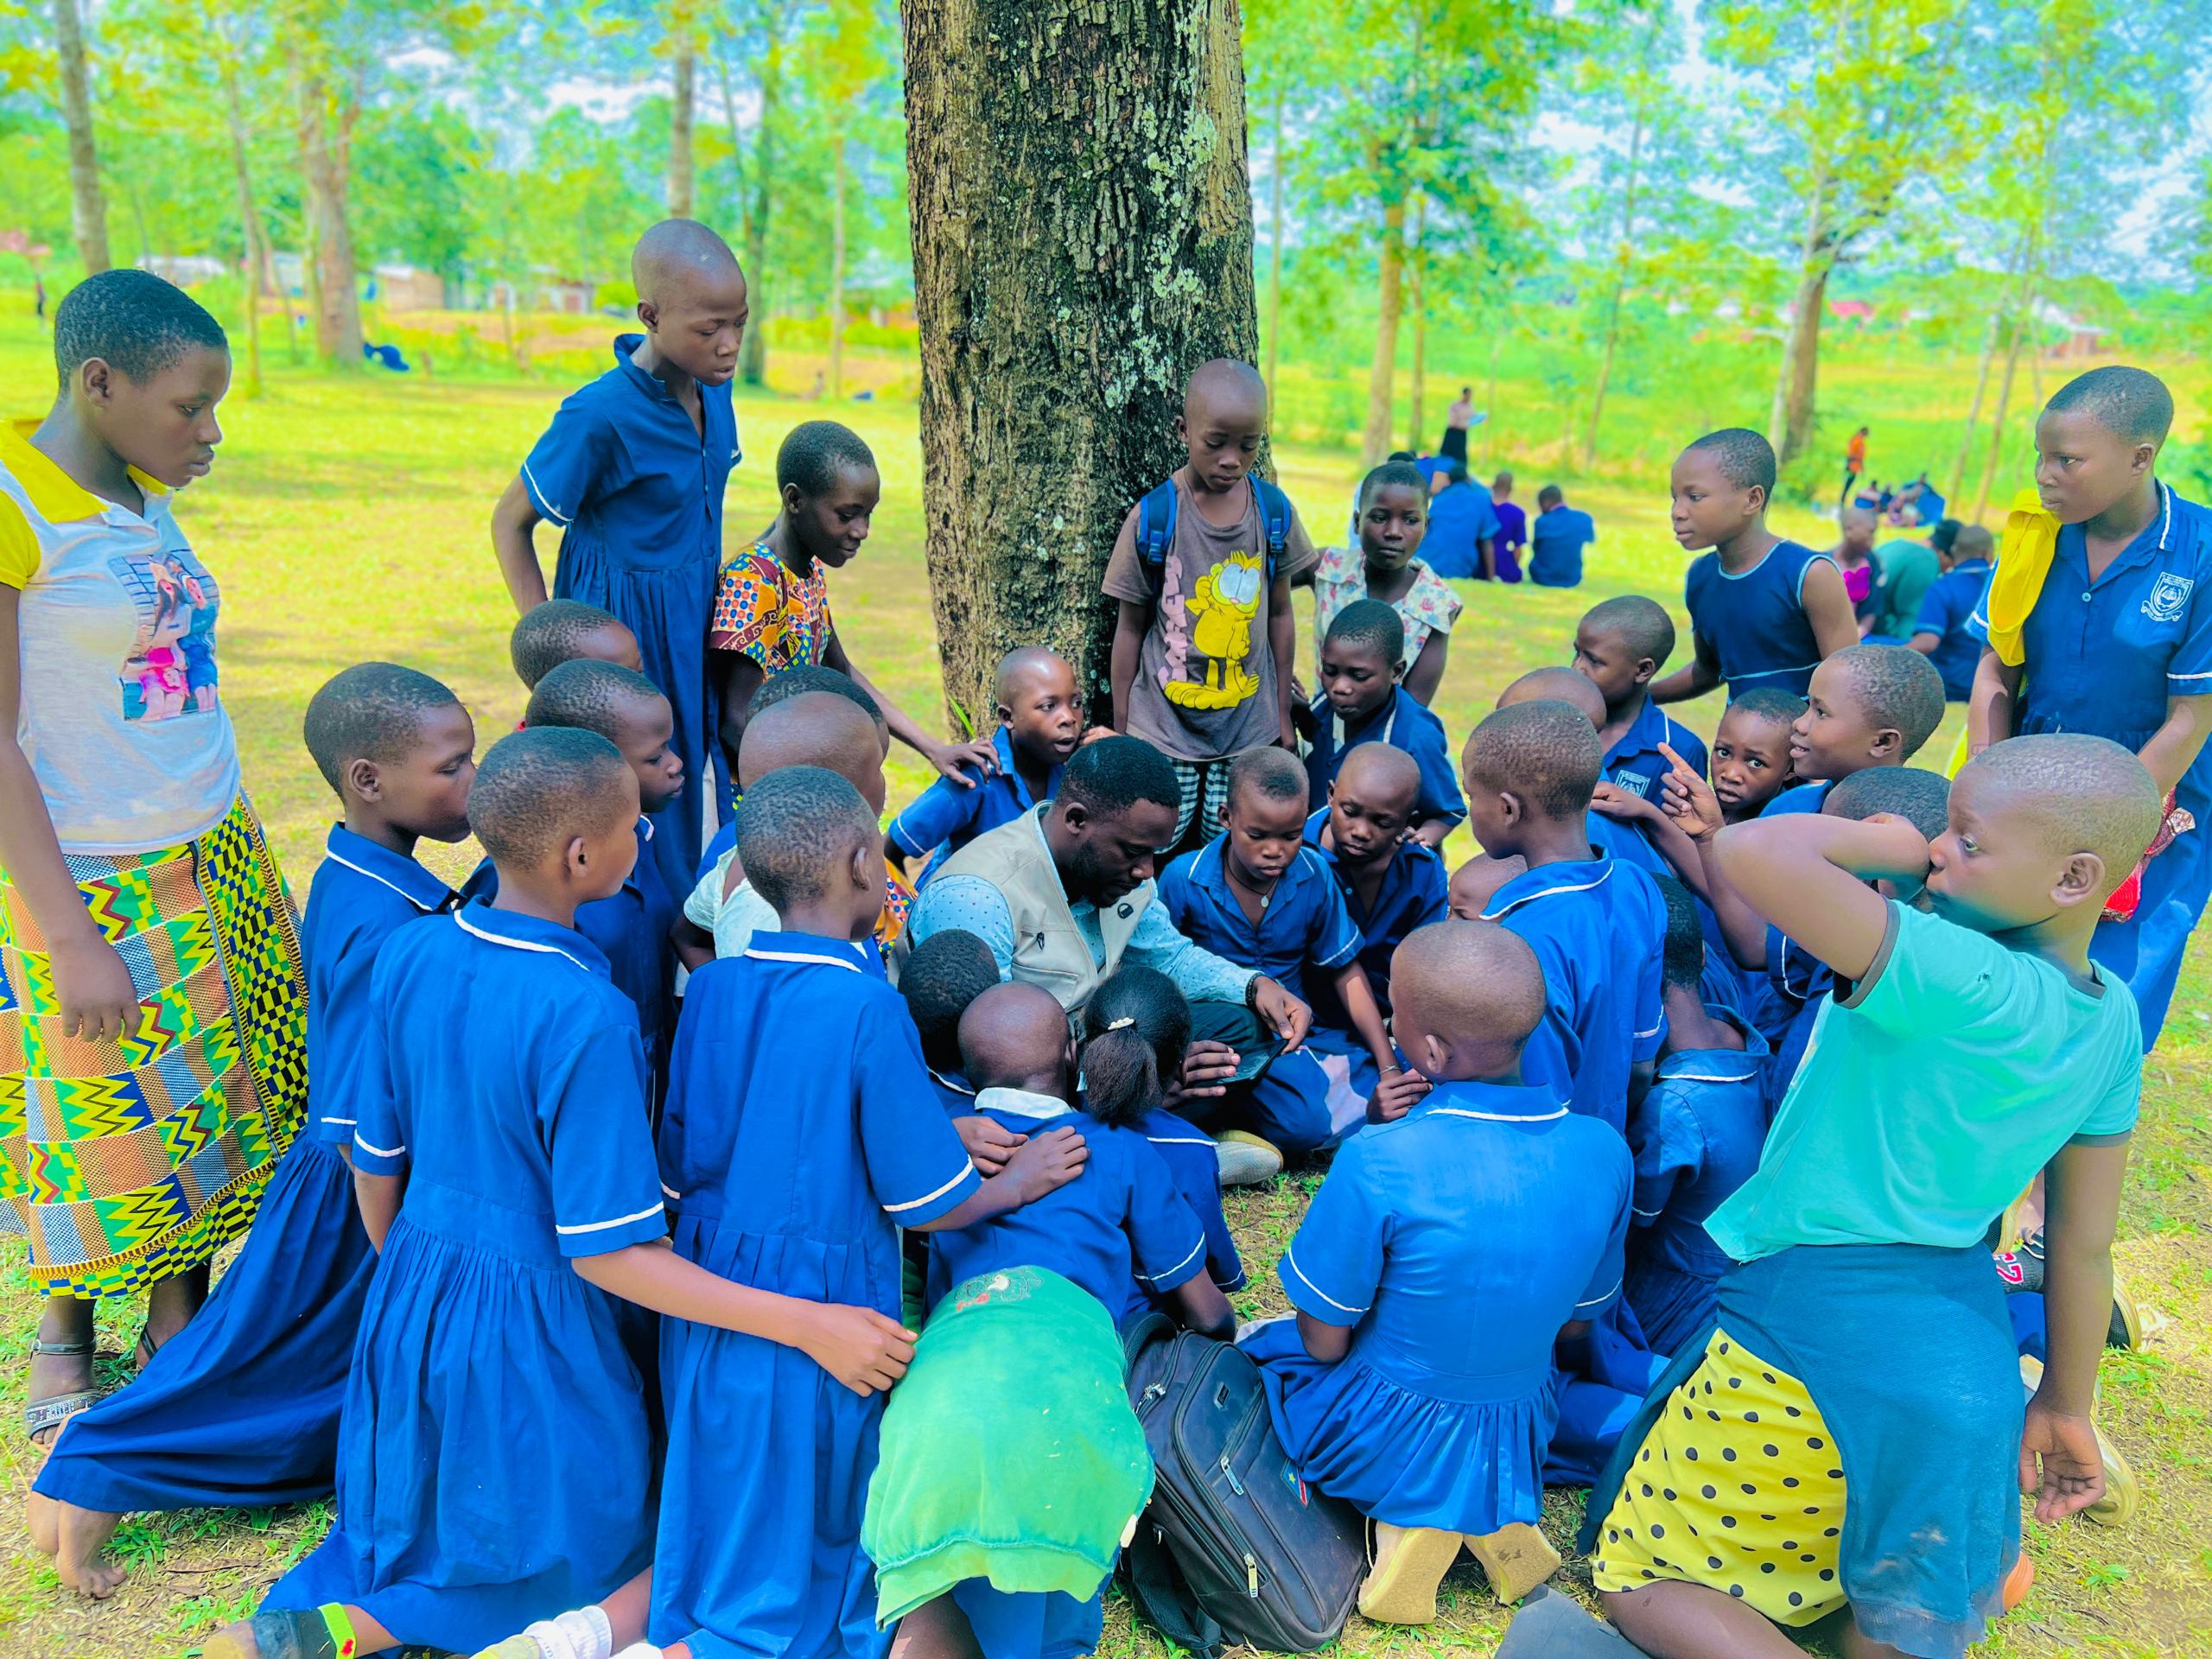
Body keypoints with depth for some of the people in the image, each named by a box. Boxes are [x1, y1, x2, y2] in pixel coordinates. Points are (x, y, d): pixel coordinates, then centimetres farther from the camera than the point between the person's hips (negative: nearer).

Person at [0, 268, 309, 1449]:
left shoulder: (140, 497, 6)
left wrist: (230, 849, 14)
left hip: (218, 853, 7)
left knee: (221, 1099, 12)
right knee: (107, 1139, 9)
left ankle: (179, 1319, 30)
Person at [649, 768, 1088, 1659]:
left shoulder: (709, 988, 0)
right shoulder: (867, 1006, -19)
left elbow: (679, 1166, 9)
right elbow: (927, 1204, -14)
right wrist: (1018, 1182, 4)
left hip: (705, 1308, 6)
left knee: (709, 1535, 24)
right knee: (794, 1573, 13)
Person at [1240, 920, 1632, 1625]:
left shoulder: (1379, 1163, -31)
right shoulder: (1604, 1152, -16)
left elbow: (1324, 1341, -18)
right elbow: (1574, 1325, -1)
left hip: (1384, 1441, -4)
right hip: (1519, 1440, 4)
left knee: (1255, 1344, 22)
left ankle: (1409, 1515, 5)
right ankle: (1486, 1508, 9)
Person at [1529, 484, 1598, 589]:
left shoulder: (1542, 522, -19)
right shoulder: (1584, 519, -9)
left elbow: (1536, 549, -1)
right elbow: (1591, 539, 13)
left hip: (1543, 579, -3)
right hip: (1572, 580, 3)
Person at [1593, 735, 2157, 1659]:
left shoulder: (1961, 978, -27)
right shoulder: (2113, 1018, -1)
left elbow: (1753, 852, -38)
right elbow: (2086, 1238, 8)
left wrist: (1885, 843, -19)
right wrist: (2066, 1404, 18)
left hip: (1812, 1330, -8)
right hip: (1971, 1358, 8)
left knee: (1640, 1581, 9)